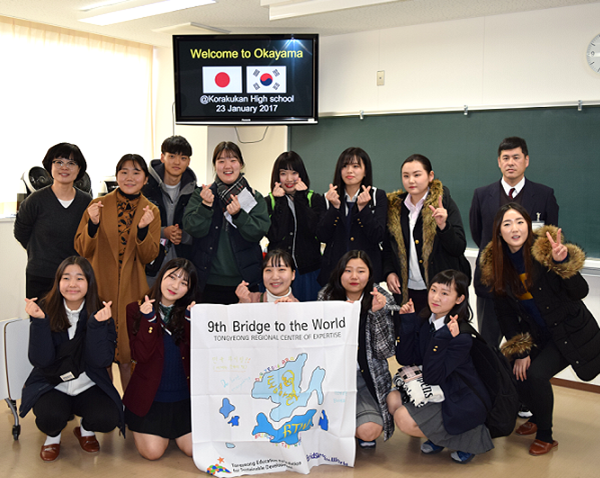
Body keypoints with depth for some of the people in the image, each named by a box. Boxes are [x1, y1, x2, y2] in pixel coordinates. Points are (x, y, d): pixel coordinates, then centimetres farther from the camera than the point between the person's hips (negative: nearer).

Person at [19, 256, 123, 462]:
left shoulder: (101, 314, -8)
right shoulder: (46, 311, -8)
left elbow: (100, 361, -17)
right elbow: (41, 360, -16)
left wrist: (97, 324, -30)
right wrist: (39, 321, -27)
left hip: (89, 386, 1)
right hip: (50, 384, -1)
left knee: (108, 418, -26)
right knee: (51, 417, -31)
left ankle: (85, 429, 12)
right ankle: (53, 435, 8)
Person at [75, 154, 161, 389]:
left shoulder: (151, 211, 4)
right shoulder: (98, 205, 1)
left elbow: (149, 257, -3)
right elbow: (81, 249, -1)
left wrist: (143, 229, -19)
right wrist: (93, 224, -19)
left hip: (132, 290, 0)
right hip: (100, 285, 0)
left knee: (128, 355, 3)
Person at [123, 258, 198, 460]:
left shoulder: (191, 312, 5)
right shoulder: (137, 309, -2)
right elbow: (140, 355, -14)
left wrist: (192, 320, -19)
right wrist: (149, 320, -22)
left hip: (183, 395, 2)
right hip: (150, 395, -2)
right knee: (153, 451, -10)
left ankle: (171, 430, 25)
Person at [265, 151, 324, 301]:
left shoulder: (315, 199, 5)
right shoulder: (269, 202, 4)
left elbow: (314, 231, -13)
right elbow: (275, 235, -11)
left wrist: (300, 199, -11)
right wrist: (281, 202, -11)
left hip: (309, 270, 0)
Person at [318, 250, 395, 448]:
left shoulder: (383, 300, -4)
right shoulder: (327, 297, -1)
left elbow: (386, 351, -10)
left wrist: (378, 313, -20)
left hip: (365, 377, -1)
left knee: (369, 430, -21)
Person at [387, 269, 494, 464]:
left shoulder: (462, 336, -24)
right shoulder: (424, 322, -2)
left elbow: (432, 377, -27)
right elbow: (404, 358, -4)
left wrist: (443, 338, -37)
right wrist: (407, 321, -12)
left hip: (462, 403, -7)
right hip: (438, 392, 8)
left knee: (404, 419, -21)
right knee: (393, 399, -8)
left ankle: (472, 436, -3)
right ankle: (438, 437, 9)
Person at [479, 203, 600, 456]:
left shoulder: (545, 250, -20)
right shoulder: (496, 263, -6)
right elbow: (505, 312, -1)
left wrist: (563, 262, -39)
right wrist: (519, 351, -5)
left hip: (570, 331, -5)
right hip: (537, 334, 5)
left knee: (536, 374, -21)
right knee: (519, 375, -9)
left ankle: (545, 436, 3)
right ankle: (538, 416, 24)